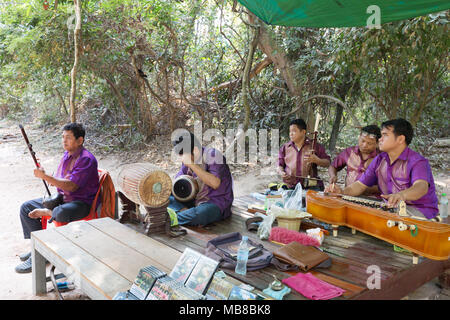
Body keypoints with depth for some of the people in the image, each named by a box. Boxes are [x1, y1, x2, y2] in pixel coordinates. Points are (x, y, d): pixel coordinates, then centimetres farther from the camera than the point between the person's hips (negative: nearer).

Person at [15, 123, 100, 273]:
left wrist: (45, 176, -25)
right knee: (26, 207, 7)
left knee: (62, 214, -42)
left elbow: (71, 186, -24)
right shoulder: (67, 155, 11)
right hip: (62, 198, 9)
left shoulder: (86, 159, -18)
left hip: (81, 202, -9)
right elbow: (58, 181, 15)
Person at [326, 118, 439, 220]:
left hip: (420, 210, -6)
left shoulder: (417, 161, -15)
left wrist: (402, 195, -57)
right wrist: (342, 192, -11)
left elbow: (422, 186, -35)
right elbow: (361, 184, 9)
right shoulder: (379, 160, 7)